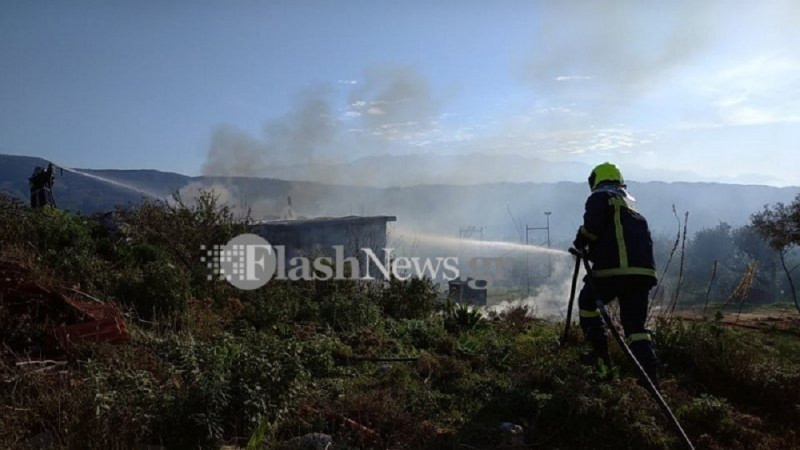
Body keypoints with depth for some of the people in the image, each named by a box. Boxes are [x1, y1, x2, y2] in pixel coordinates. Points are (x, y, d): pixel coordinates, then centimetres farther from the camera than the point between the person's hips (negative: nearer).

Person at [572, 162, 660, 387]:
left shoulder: (600, 198, 6)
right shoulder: (635, 212, 29)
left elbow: (593, 225, -14)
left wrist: (581, 242, 6)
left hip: (613, 270, -6)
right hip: (643, 272, 7)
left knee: (587, 303, 18)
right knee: (635, 324, 10)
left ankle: (601, 354, 16)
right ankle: (651, 372, -3)